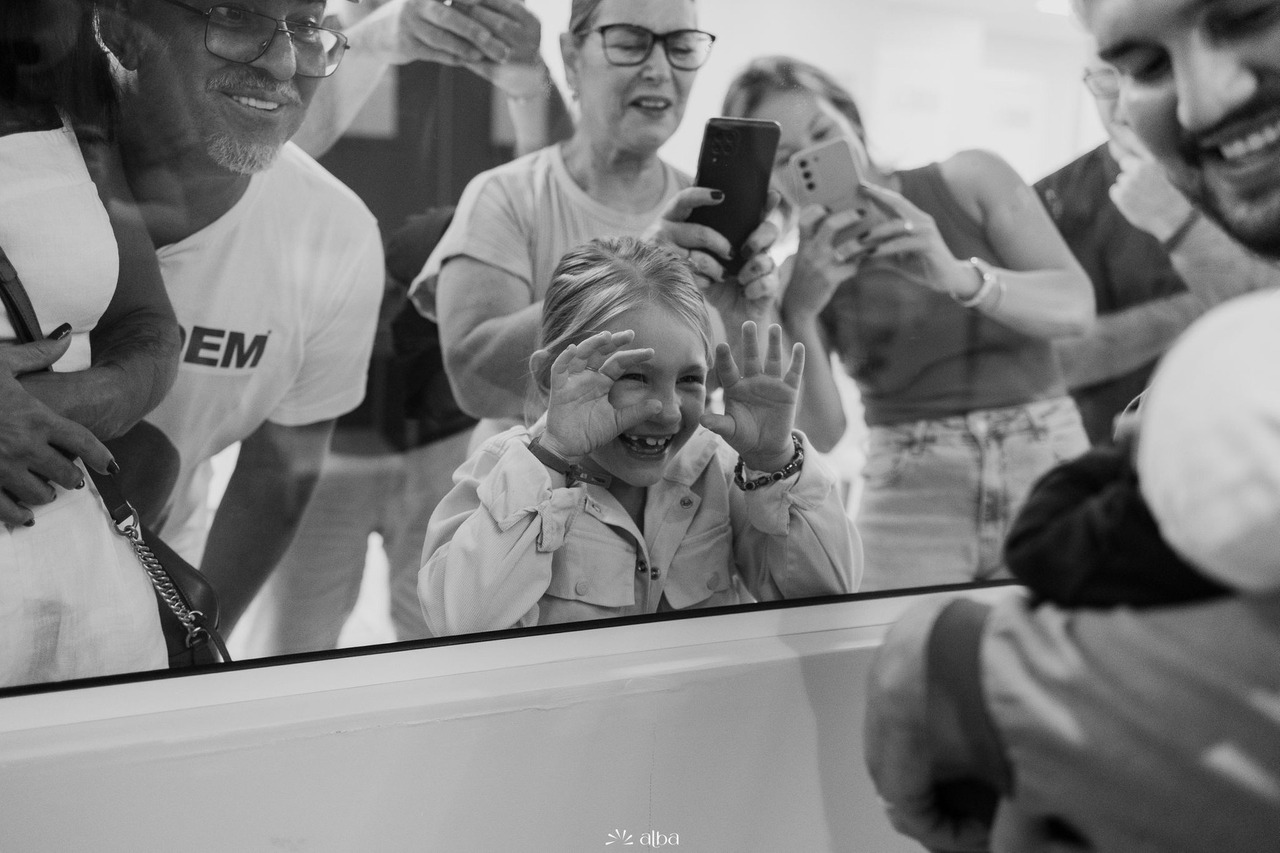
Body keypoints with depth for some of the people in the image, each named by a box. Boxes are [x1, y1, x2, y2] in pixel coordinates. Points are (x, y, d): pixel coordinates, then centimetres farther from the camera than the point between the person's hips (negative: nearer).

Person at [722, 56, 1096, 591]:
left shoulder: (971, 182, 3)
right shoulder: (796, 276, 2)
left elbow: (1076, 306, -8)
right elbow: (819, 433, -7)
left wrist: (959, 277, -25)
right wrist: (798, 315, -21)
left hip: (1049, 464, 1)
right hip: (909, 499, 0)